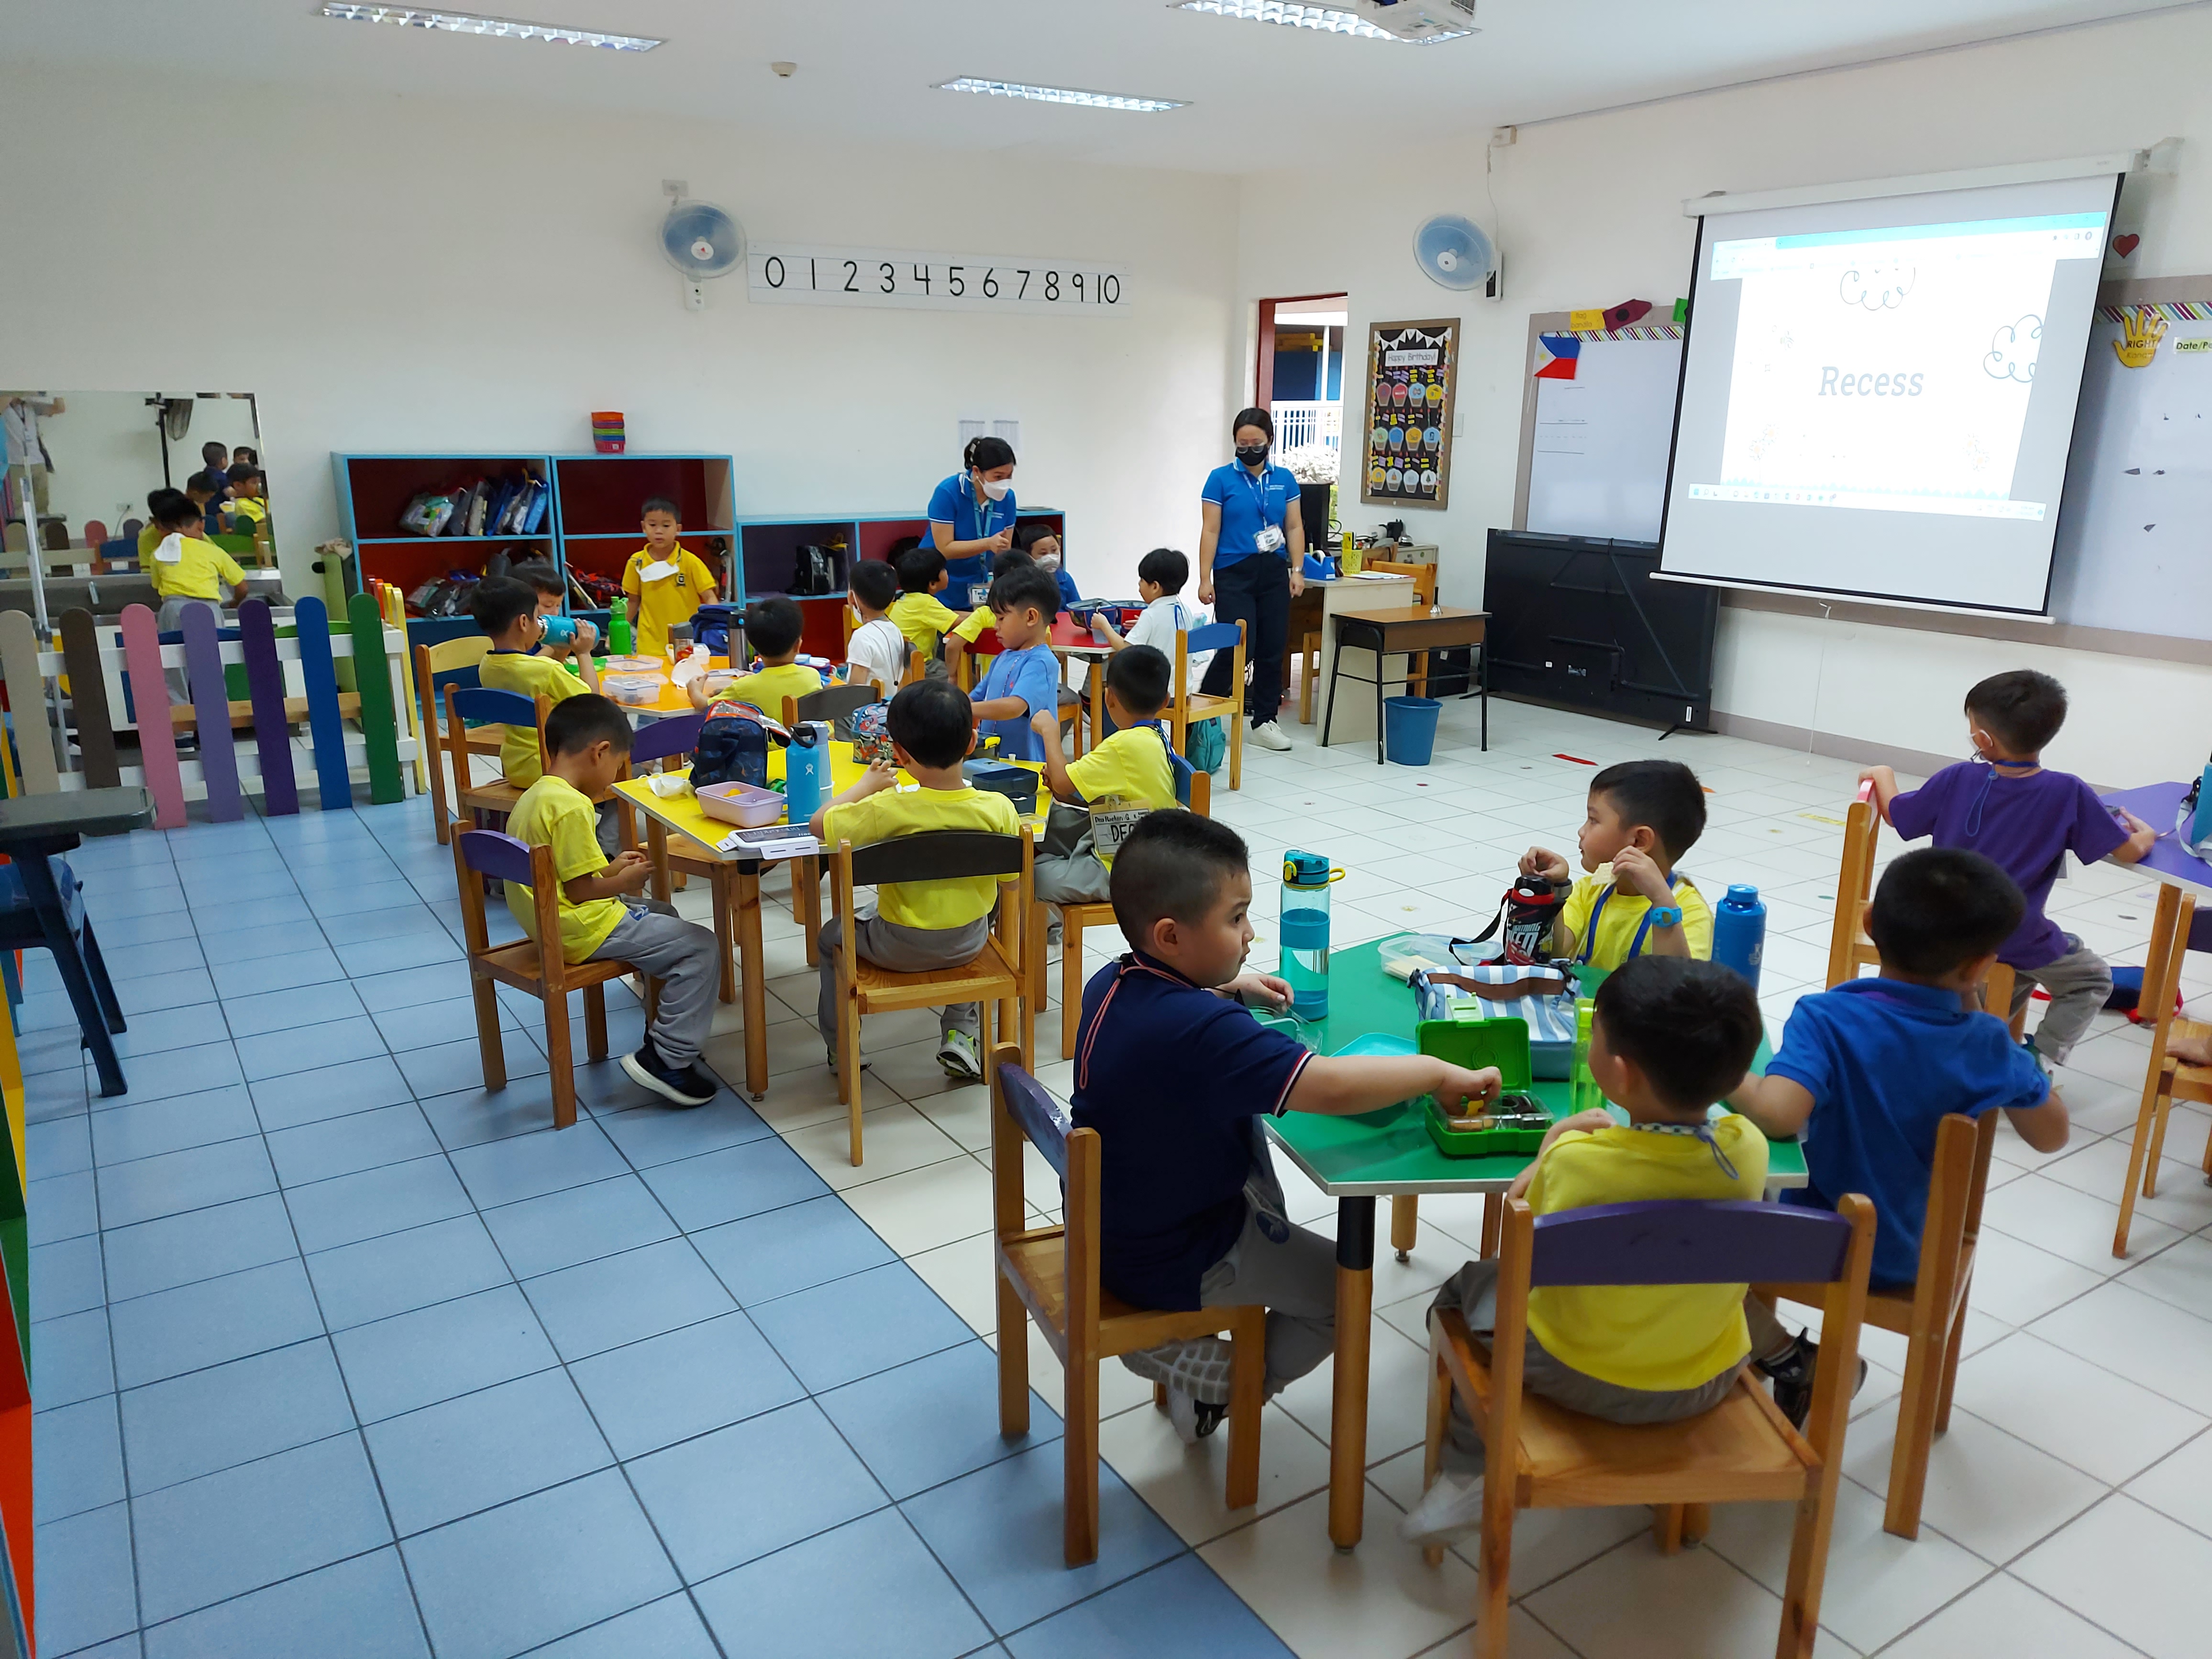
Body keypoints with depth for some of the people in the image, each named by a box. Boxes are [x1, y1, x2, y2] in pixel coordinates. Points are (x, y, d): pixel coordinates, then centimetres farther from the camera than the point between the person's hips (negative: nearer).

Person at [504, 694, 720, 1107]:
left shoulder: (535, 795, 9)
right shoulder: (571, 806, -23)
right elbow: (579, 890, -23)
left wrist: (611, 868, 15)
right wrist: (624, 882, -7)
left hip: (547, 921, 11)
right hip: (582, 932, -11)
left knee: (663, 915, 30)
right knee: (700, 947, -11)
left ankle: (665, 1031, 34)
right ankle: (667, 1060, -6)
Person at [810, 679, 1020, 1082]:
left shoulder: (888, 809, -26)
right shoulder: (998, 808, -19)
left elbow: (819, 825, -14)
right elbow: (1010, 879, -6)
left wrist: (867, 785, 0)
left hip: (900, 950, -2)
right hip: (969, 944, 3)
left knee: (832, 934, 27)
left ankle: (839, 1046, 36)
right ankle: (961, 1035, 30)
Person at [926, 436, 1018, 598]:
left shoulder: (1007, 497, -5)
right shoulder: (947, 493, -18)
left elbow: (1004, 550, -1)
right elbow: (944, 549, -21)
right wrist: (988, 544, -32)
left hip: (978, 590, 4)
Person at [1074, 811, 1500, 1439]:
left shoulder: (1110, 984, -6)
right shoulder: (1202, 1033, -34)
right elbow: (1333, 1086, -41)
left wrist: (1228, 986, 6)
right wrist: (1439, 1073, -27)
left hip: (1109, 1224, 8)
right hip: (1176, 1262, -8)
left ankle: (1172, 1338, 27)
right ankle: (1212, 1383, 13)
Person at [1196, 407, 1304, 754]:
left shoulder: (1285, 479, 9)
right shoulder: (1221, 479, -1)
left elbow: (1294, 528, 11)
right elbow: (1211, 531, -3)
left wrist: (1297, 569, 0)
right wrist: (1205, 579, -8)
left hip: (1274, 573, 4)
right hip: (1234, 573, -4)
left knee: (1272, 649, 4)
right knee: (1239, 648, -10)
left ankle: (1264, 722, 16)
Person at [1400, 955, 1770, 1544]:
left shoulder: (1576, 1164, -29)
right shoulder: (1748, 1148, -20)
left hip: (1581, 1381, -3)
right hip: (1709, 1384, 4)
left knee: (1473, 1283, 22)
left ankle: (1472, 1473, 23)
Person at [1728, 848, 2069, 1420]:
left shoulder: (1826, 1019, -29)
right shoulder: (1986, 1043, -17)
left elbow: (1778, 1114, -44)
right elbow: (2051, 1134, 0)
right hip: (1915, 1254, 5)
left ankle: (1789, 1361, 18)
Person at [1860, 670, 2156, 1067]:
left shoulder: (1958, 779, -10)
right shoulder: (2069, 794, -15)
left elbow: (1895, 814, 3)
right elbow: (2129, 852, -7)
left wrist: (1881, 774, 23)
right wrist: (2146, 834, 17)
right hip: (2014, 941, -4)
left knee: (2025, 966, 34)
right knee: (2094, 978, 22)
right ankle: (2038, 1058, 7)